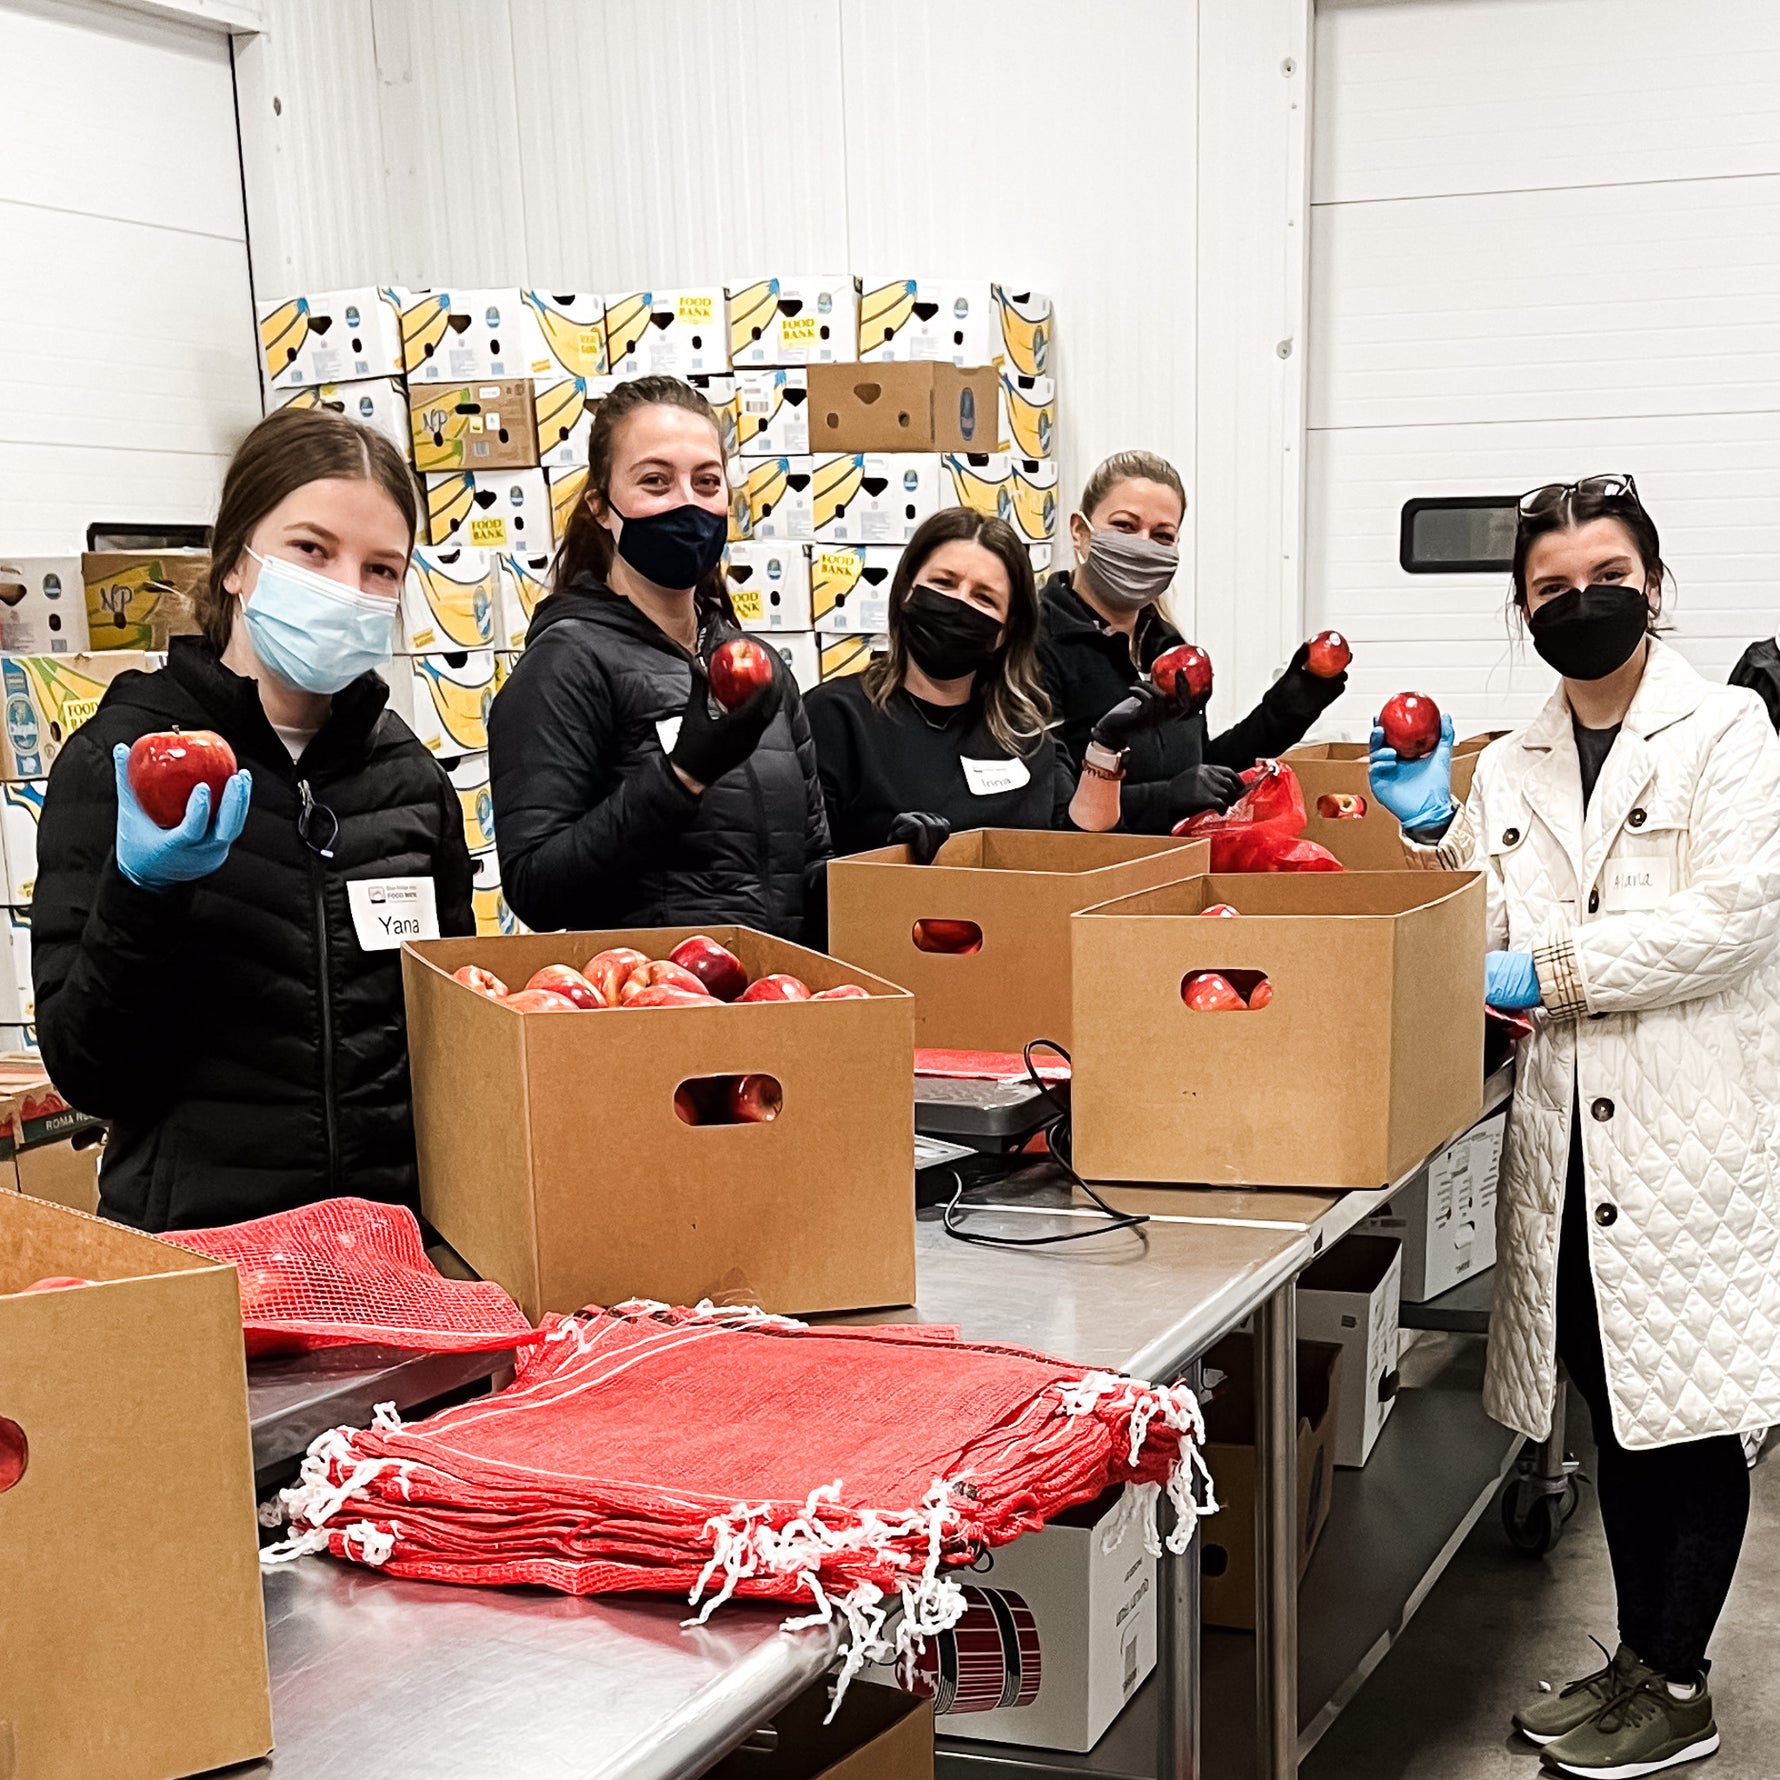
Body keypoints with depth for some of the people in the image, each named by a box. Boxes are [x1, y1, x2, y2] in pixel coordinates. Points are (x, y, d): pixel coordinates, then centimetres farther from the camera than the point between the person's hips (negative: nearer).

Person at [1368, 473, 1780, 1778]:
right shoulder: (1512, 769, 12)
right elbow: (1482, 937, 12)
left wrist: (1554, 971, -16)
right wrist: (1432, 832, -2)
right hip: (1569, 1131, 5)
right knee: (1613, 1402, 13)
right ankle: (1639, 1658, 27)